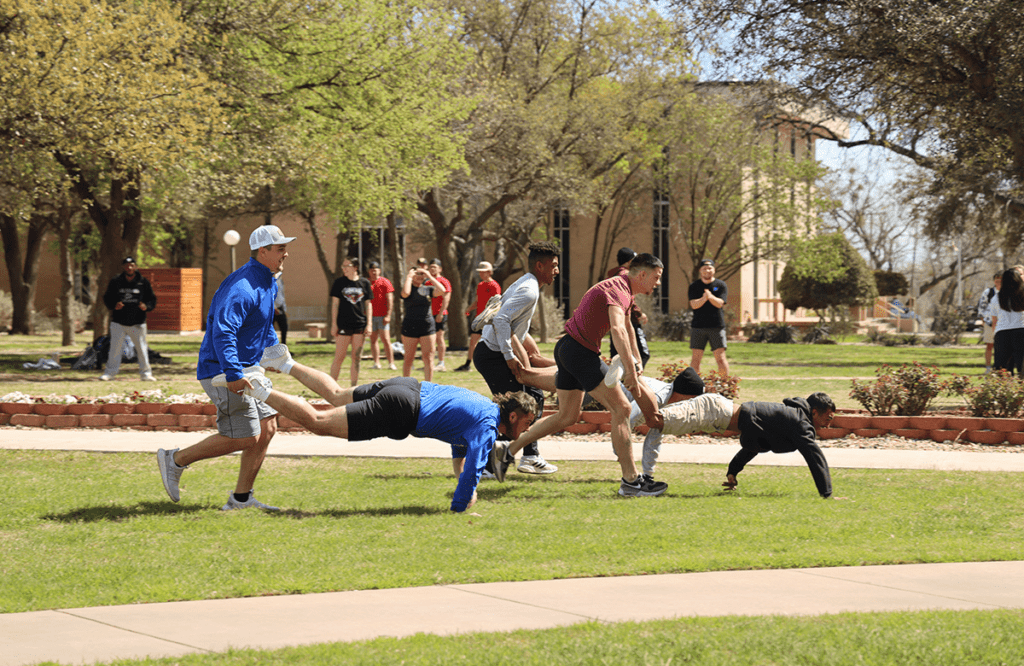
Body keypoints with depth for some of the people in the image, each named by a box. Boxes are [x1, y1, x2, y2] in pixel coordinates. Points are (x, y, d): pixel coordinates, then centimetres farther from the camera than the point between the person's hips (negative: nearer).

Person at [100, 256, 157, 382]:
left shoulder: (143, 283, 4)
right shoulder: (115, 282, 4)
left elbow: (152, 299, 7)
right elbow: (107, 298, 7)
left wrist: (146, 307, -14)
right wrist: (114, 305, -14)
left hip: (137, 323, 0)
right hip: (118, 322, 0)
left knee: (142, 348, 4)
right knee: (115, 348, 0)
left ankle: (145, 373, 14)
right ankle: (110, 372, 9)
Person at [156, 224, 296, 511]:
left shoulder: (268, 285, 13)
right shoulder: (241, 288, -22)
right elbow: (223, 331, -33)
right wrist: (233, 374, -40)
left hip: (244, 370, 10)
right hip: (223, 372, -10)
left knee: (267, 427, 6)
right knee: (245, 438, -10)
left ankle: (241, 497, 13)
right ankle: (175, 460, 3)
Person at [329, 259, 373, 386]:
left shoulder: (365, 283, 7)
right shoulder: (339, 283, 3)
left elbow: (368, 304, 9)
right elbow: (335, 303, 2)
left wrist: (368, 324, 2)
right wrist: (334, 324, -4)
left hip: (360, 325, 2)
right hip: (343, 325, -2)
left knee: (356, 358, 6)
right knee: (339, 358, -3)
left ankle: (354, 387, 12)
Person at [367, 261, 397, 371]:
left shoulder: (385, 282, -1)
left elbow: (390, 300, -4)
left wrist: (388, 315, -12)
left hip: (382, 316, -4)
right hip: (371, 316, 4)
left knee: (385, 340, -7)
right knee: (373, 340, 3)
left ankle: (391, 363, -5)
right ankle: (376, 362, 6)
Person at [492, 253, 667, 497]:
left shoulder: (625, 291, 17)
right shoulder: (617, 289, -17)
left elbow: (626, 327, 34)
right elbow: (618, 329, -34)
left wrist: (637, 360, 31)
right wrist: (630, 371, -39)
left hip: (568, 349, 11)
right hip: (580, 351, -11)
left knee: (567, 417, 15)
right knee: (621, 409, -10)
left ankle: (508, 451, 18)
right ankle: (630, 481, -9)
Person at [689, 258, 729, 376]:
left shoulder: (721, 285, 6)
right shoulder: (694, 286, 8)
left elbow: (720, 303, -7)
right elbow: (694, 305, -5)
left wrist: (711, 297, -28)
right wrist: (703, 299, -26)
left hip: (717, 326, -1)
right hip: (698, 326, 1)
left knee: (720, 357, -4)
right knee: (695, 358, 1)